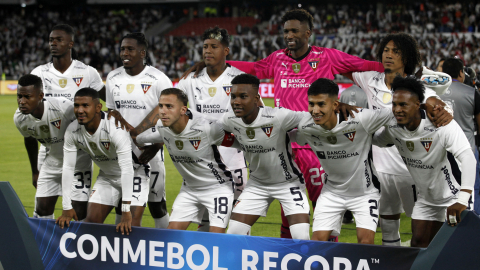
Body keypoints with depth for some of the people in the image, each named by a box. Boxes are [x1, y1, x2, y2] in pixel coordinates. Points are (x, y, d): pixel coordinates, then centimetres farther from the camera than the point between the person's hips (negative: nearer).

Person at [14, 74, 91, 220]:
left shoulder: (64, 107, -33)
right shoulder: (19, 118, -14)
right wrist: (35, 172, 18)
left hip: (77, 160, -5)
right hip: (52, 162, 5)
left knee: (79, 211, -8)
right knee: (42, 209, 2)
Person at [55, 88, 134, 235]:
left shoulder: (115, 129, -34)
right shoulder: (72, 131, -16)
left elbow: (127, 169, -37)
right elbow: (68, 168, -10)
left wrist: (126, 212, -41)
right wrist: (67, 208, -12)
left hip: (134, 173, -6)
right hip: (107, 176, 6)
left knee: (130, 226, -17)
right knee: (91, 221, 1)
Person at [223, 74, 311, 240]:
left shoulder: (278, 117, -30)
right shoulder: (229, 121, -13)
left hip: (289, 183, -4)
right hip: (257, 184, 4)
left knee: (302, 238, -16)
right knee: (233, 233, -1)